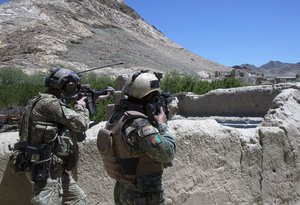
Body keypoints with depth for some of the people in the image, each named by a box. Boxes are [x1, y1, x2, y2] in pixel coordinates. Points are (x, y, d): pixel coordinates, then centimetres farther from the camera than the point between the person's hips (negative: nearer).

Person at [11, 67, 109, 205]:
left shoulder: (54, 103, 12)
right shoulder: (49, 103, -17)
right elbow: (81, 124, -19)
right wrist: (81, 107, 2)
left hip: (56, 168, 10)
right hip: (45, 168, -10)